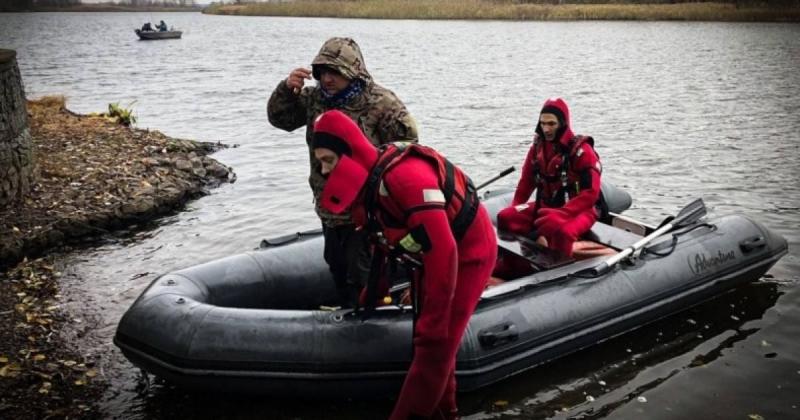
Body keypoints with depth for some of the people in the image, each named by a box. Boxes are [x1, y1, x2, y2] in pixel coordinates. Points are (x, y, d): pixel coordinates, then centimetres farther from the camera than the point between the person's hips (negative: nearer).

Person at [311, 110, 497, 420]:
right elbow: (382, 240, 11)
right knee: (426, 339, 16)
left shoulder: (405, 176, -35)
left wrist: (433, 323, -30)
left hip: (468, 252, -9)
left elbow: (443, 251, -36)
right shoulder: (366, 180, -5)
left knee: (435, 346, -7)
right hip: (434, 254, 9)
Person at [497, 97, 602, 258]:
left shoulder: (581, 150, -15)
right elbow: (527, 181, 12)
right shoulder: (538, 147, 4)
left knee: (560, 230, -40)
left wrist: (561, 214, -29)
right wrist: (514, 208, 0)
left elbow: (591, 193, -21)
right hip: (545, 207, 7)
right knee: (506, 217, -10)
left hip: (577, 210, -6)